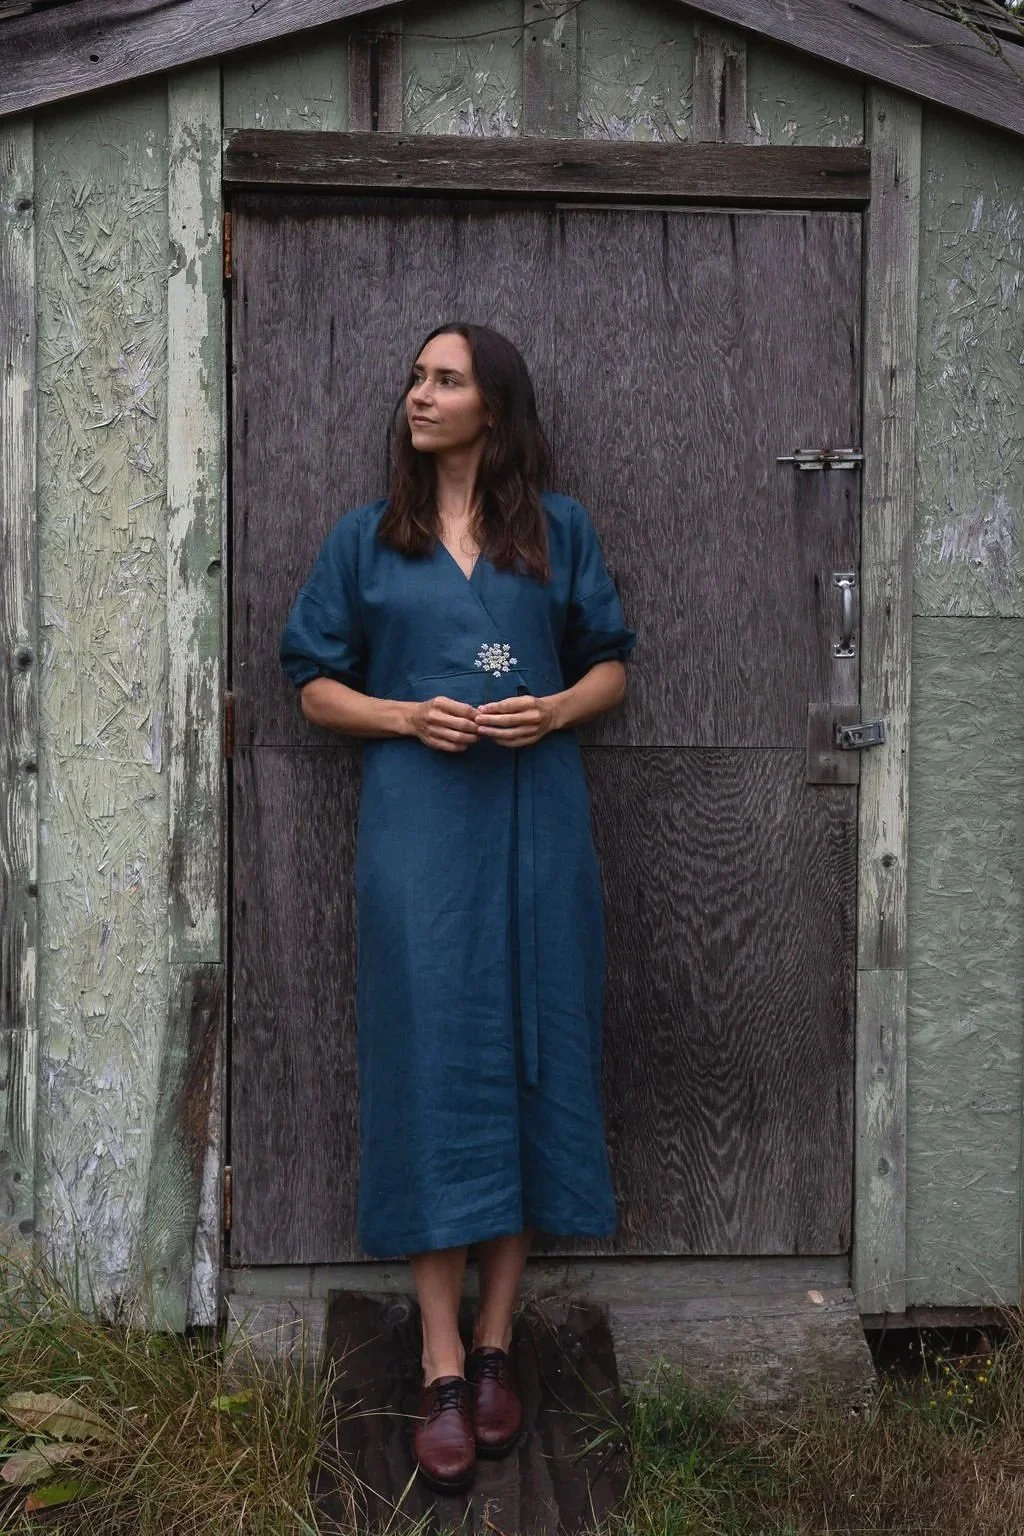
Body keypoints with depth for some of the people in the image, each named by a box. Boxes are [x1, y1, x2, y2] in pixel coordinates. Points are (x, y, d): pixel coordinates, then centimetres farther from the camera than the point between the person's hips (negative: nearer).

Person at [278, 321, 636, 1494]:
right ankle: (441, 1374, 4)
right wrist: (406, 715, -10)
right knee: (431, 1064, -4)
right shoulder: (363, 538, 9)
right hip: (417, 827, -1)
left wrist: (555, 709, -9)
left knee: (527, 1058, 3)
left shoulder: (559, 529, 10)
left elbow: (611, 665, 12)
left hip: (536, 824, 1)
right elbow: (315, 686, 9)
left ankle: (495, 1345, 17)